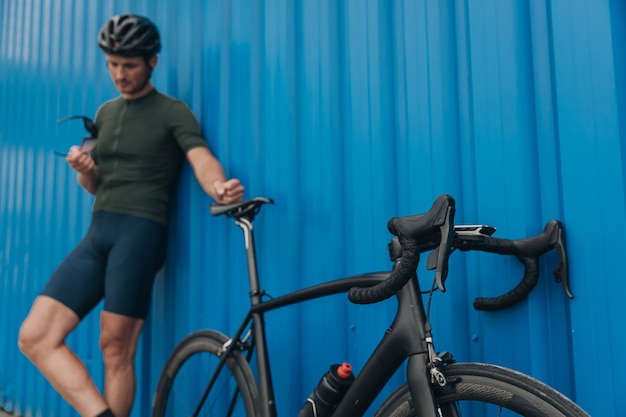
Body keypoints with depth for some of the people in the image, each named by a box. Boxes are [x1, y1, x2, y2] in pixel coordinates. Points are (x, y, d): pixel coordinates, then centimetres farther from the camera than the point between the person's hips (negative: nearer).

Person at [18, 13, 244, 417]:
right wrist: (84, 168, -1)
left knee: (116, 347, -7)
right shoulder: (106, 112, 21)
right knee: (35, 337, -4)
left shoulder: (173, 111, 2)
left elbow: (201, 157, -15)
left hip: (140, 231, -6)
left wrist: (220, 188, -38)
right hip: (97, 233, 7)